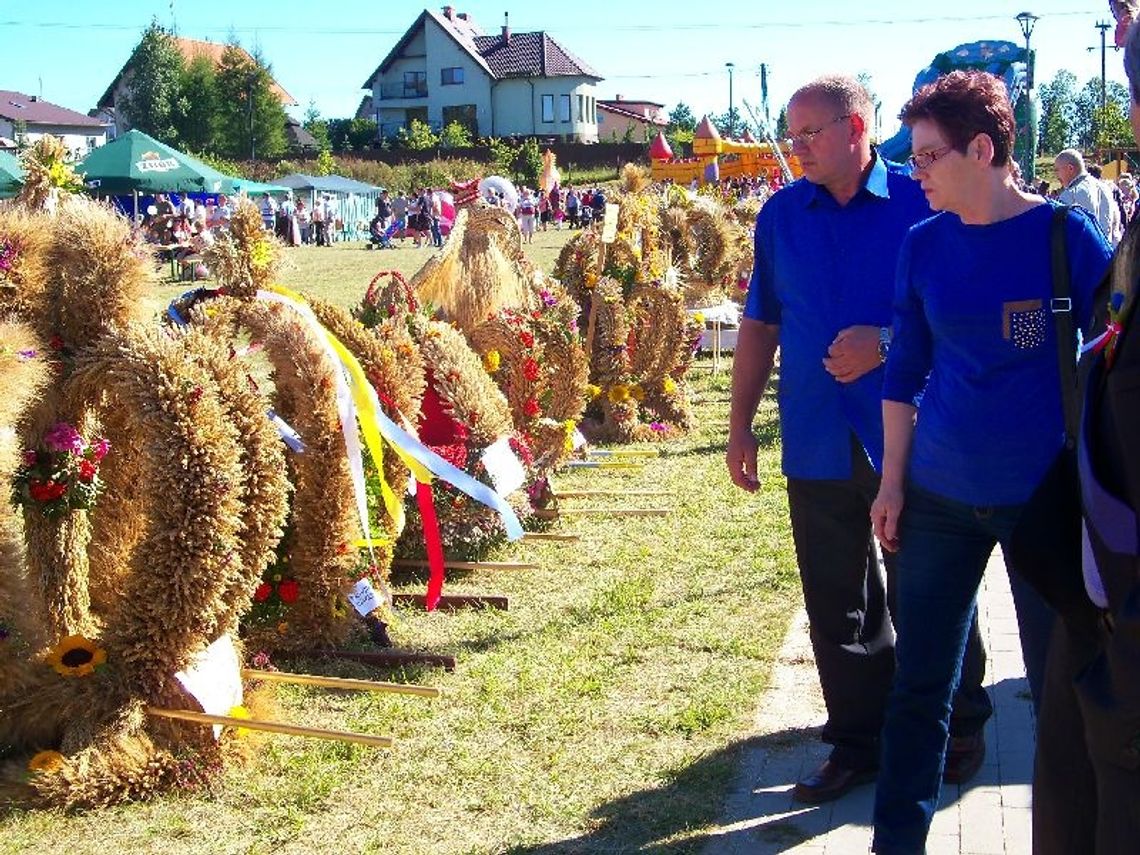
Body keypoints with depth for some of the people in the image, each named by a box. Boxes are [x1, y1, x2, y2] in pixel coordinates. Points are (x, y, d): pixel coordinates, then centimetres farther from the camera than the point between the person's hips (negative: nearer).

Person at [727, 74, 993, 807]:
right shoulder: (781, 215, 6)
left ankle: (960, 727, 28)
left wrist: (885, 342, -19)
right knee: (837, 602, 11)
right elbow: (760, 327, 12)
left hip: (907, 437, -3)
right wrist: (741, 424, 10)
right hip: (817, 443, 4)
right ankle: (858, 740, 26)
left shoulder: (919, 203, -6)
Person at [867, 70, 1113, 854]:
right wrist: (892, 483, 7)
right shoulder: (923, 246, 1)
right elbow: (906, 372, 8)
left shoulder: (1066, 235, -9)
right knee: (920, 687, 9)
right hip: (940, 496, 3)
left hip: (1046, 496, -3)